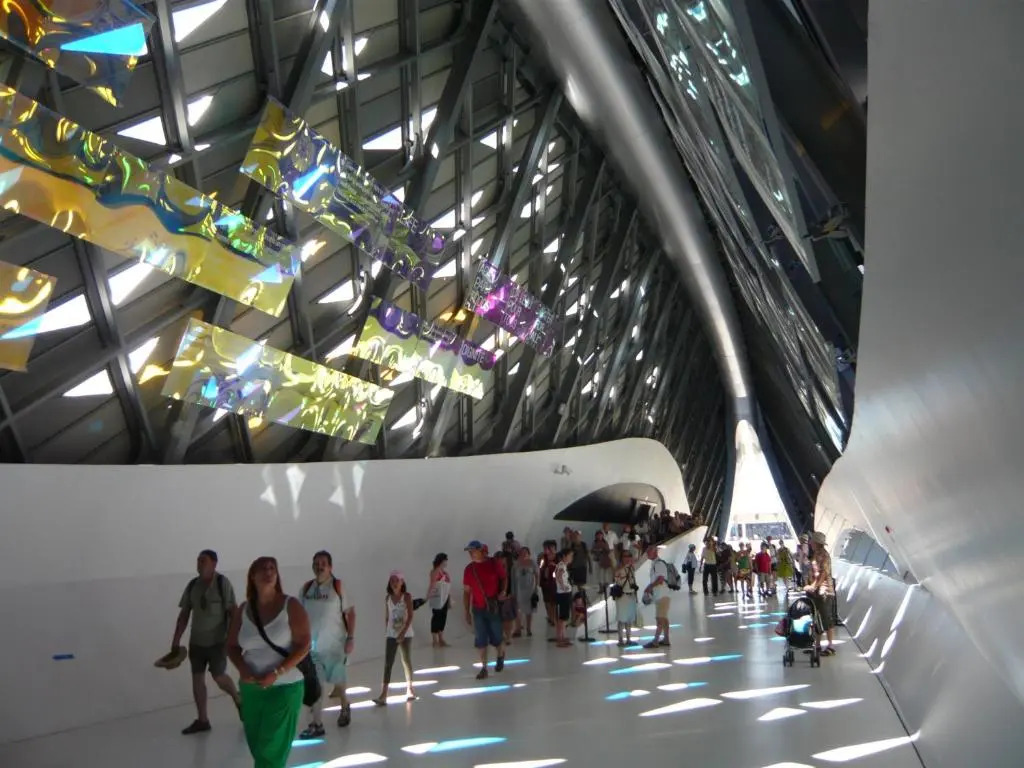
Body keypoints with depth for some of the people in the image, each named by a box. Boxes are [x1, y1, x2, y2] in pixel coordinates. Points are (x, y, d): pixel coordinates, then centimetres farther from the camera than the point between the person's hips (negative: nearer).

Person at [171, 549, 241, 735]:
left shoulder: (222, 583, -12)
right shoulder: (192, 585, 3)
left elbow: (232, 612, -13)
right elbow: (184, 615, 9)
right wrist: (176, 641, 7)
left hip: (218, 640, -5)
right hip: (196, 641, 5)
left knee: (218, 676, -6)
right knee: (197, 677, 6)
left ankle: (238, 699, 24)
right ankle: (202, 720, 17)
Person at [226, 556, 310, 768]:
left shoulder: (291, 606, -9)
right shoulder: (243, 611, 3)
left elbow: (303, 645, -12)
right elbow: (232, 646, 9)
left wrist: (276, 674, -20)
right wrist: (243, 670, -10)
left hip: (285, 687, -4)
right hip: (251, 689, 4)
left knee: (272, 749, -3)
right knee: (257, 746, 10)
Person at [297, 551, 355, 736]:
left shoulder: (338, 586, -10)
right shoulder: (307, 588, 3)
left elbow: (350, 613, -8)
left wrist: (351, 638, -12)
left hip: (334, 643, -3)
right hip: (312, 644, 3)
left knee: (337, 681, 12)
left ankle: (345, 707, 41)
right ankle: (316, 725, 7)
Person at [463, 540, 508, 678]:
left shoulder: (494, 564, -6)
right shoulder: (469, 569, 0)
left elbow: (504, 578, 9)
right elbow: (466, 591, 4)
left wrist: (503, 591, -10)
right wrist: (467, 612, 2)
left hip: (494, 608, -2)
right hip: (478, 609, 2)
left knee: (497, 638, 6)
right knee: (481, 641, 1)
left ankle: (500, 657, 36)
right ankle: (483, 669, 9)